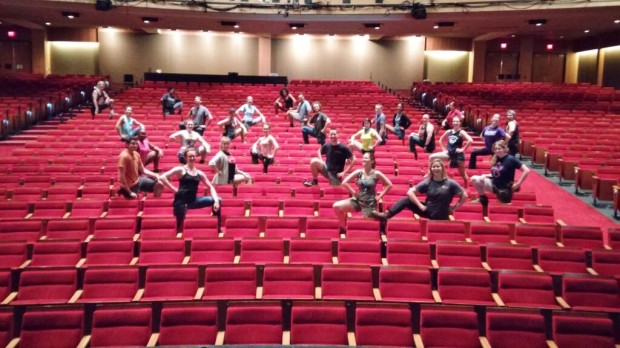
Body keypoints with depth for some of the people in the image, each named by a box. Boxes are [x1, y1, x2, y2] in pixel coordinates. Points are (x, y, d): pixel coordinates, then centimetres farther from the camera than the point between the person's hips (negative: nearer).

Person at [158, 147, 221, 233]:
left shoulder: (199, 173, 10)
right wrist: (174, 189, -12)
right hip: (181, 201, -5)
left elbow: (211, 187, 10)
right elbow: (162, 177, -11)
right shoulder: (181, 169, -3)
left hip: (193, 200, 5)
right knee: (180, 223, -7)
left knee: (218, 200, -5)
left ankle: (219, 229, 1)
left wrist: (216, 201, -6)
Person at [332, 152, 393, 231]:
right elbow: (344, 182, 0)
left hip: (370, 203, -3)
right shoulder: (358, 172, -1)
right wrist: (353, 193, -1)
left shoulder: (376, 174, -7)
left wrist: (379, 196, -3)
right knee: (336, 206, -14)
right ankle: (343, 227, 4)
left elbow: (389, 185, -1)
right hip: (357, 201, 3)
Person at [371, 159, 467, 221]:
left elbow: (464, 195, -4)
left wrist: (454, 208, -5)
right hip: (428, 211, 2)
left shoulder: (450, 183, -10)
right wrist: (420, 205, -15)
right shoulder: (427, 183, -4)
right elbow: (410, 192, -8)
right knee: (405, 201, -14)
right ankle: (386, 215, -24)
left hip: (440, 216, -2)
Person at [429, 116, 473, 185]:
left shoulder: (461, 132, -9)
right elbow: (440, 140, 21)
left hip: (458, 154, -5)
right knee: (431, 157, -7)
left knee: (462, 173, 5)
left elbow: (470, 140, -23)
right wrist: (443, 149, 10)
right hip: (449, 153, 5)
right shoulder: (448, 132, 7)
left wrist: (463, 149, -17)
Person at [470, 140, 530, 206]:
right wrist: (485, 175, -5)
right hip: (494, 184, 6)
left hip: (504, 188, -6)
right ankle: (483, 198, 7)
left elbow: (526, 170, -20)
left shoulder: (510, 159, -17)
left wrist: (518, 184, -18)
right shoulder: (495, 159, 3)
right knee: (474, 179, -9)